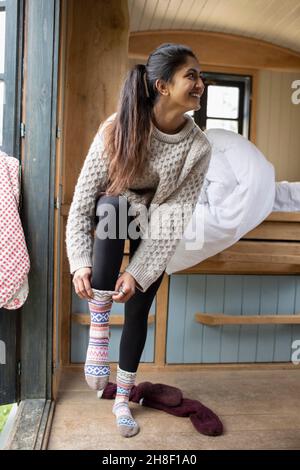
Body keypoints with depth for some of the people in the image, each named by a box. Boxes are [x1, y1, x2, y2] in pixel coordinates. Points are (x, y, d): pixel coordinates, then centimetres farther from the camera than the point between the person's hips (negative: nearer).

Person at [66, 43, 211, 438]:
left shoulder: (198, 147, -22)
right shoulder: (118, 130, -26)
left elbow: (174, 218, -24)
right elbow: (81, 202, -24)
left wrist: (137, 273, -31)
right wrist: (81, 263, -34)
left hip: (153, 232, 1)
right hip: (113, 218, -1)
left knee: (138, 312, 1)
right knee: (111, 204, -37)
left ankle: (122, 399, 24)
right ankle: (98, 328, -27)